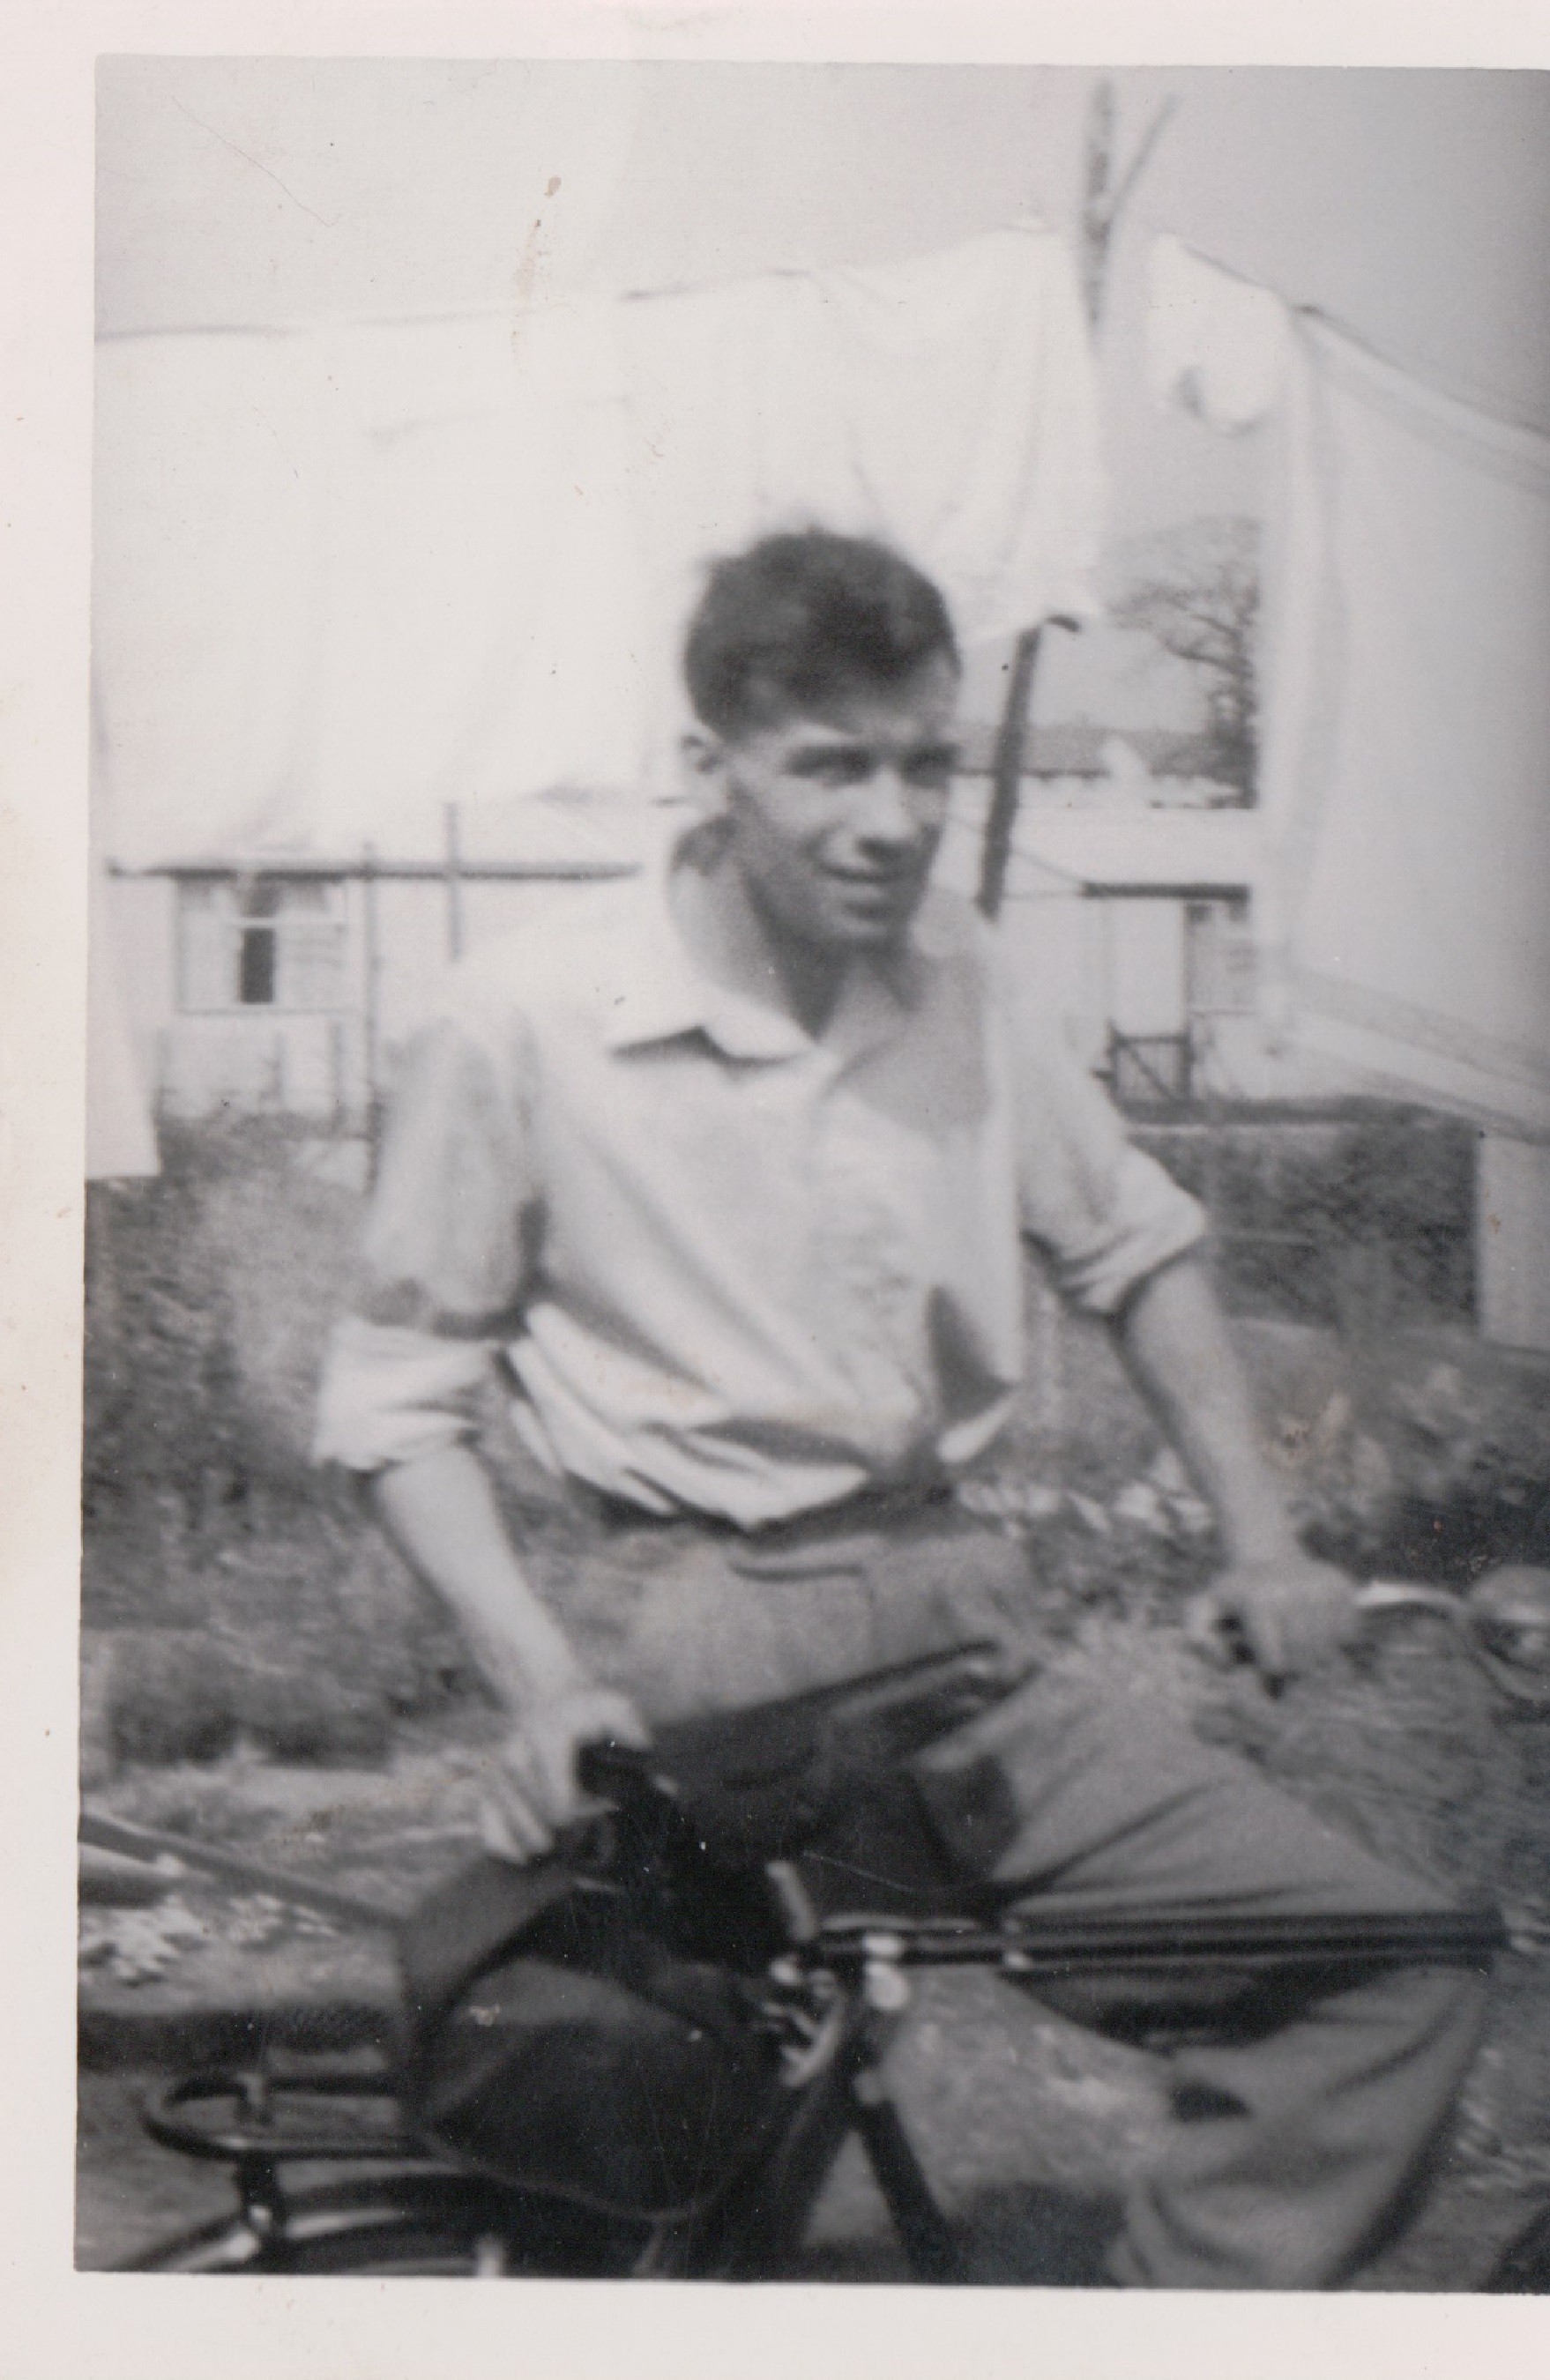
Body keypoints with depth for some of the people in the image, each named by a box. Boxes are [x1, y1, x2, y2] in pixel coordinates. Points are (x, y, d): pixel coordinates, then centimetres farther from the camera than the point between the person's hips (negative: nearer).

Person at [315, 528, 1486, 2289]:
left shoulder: (956, 976, 4)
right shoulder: (526, 1019, -9)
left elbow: (1134, 1248, 19)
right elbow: (394, 1398, -3)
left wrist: (1261, 1544, 13)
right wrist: (539, 1680, -14)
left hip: (954, 1622, 5)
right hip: (696, 1648, -4)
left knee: (1392, 1975, -6)